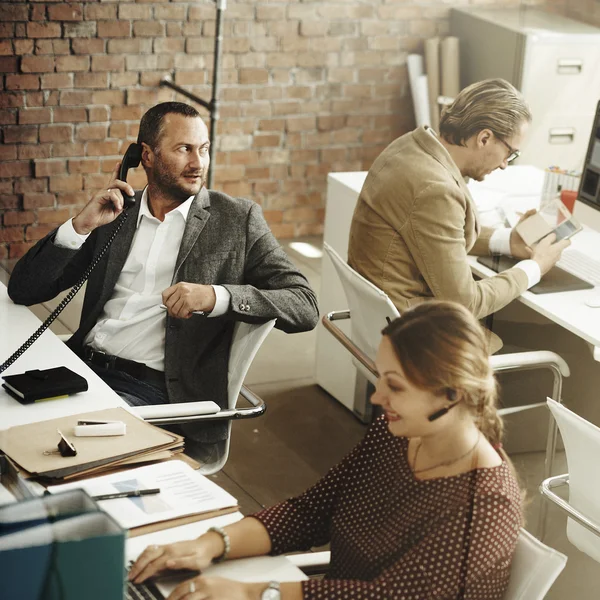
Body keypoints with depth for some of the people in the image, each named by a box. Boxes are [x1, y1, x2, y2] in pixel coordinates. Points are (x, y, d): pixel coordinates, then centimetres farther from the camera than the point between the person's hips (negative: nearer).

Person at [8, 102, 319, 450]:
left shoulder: (238, 219, 5)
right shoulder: (114, 214, 14)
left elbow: (305, 307, -5)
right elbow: (23, 290, 12)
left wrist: (216, 296, -21)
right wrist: (81, 225, -4)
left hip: (151, 389, -4)